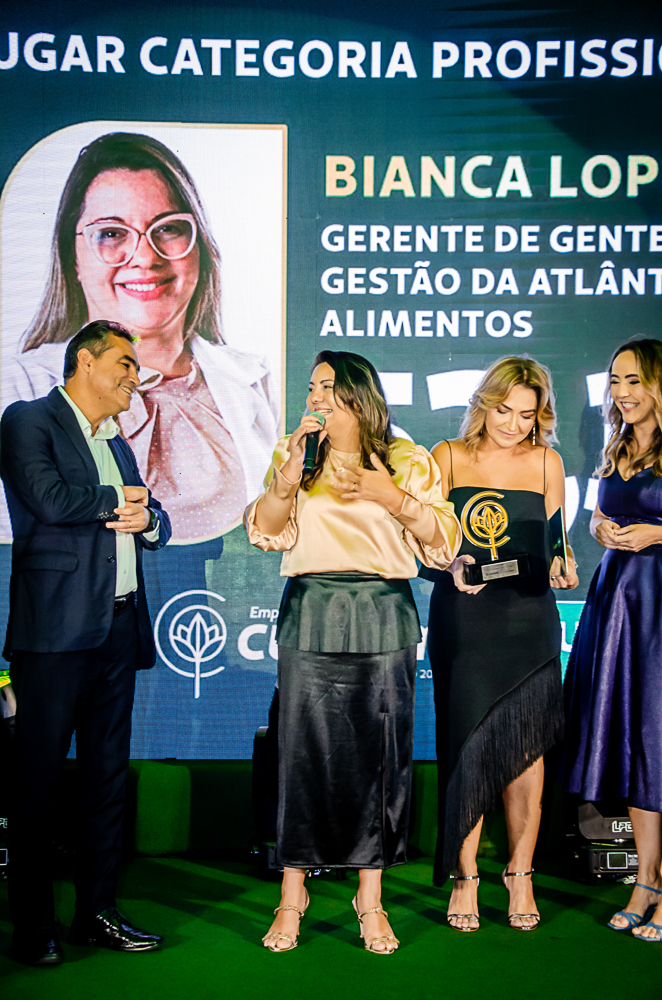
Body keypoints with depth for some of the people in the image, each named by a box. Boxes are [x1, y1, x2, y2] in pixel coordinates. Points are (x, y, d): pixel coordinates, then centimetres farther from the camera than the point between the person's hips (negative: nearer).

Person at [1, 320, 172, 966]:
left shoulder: (117, 446, 22)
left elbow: (156, 528, 22)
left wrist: (145, 517, -2)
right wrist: (118, 500, -2)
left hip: (119, 630, 8)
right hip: (55, 628, -8)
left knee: (108, 775, 11)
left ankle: (96, 912, 21)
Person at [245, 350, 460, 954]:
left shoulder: (405, 460, 7)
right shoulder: (295, 454, 12)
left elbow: (444, 540, 0)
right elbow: (266, 531, 1)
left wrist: (392, 497, -14)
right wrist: (286, 479, -15)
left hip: (383, 619, -1)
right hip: (311, 617, 1)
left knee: (378, 755, 2)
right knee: (304, 751, 0)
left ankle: (371, 901, 15)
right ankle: (293, 895, 13)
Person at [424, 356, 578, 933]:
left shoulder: (546, 462, 9)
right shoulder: (448, 458, 5)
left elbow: (554, 545, 14)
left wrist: (561, 568, -7)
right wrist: (450, 569, -16)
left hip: (528, 623, 1)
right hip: (462, 621, -1)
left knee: (524, 751, 0)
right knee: (468, 748, -1)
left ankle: (520, 879, 14)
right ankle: (464, 880, 12)